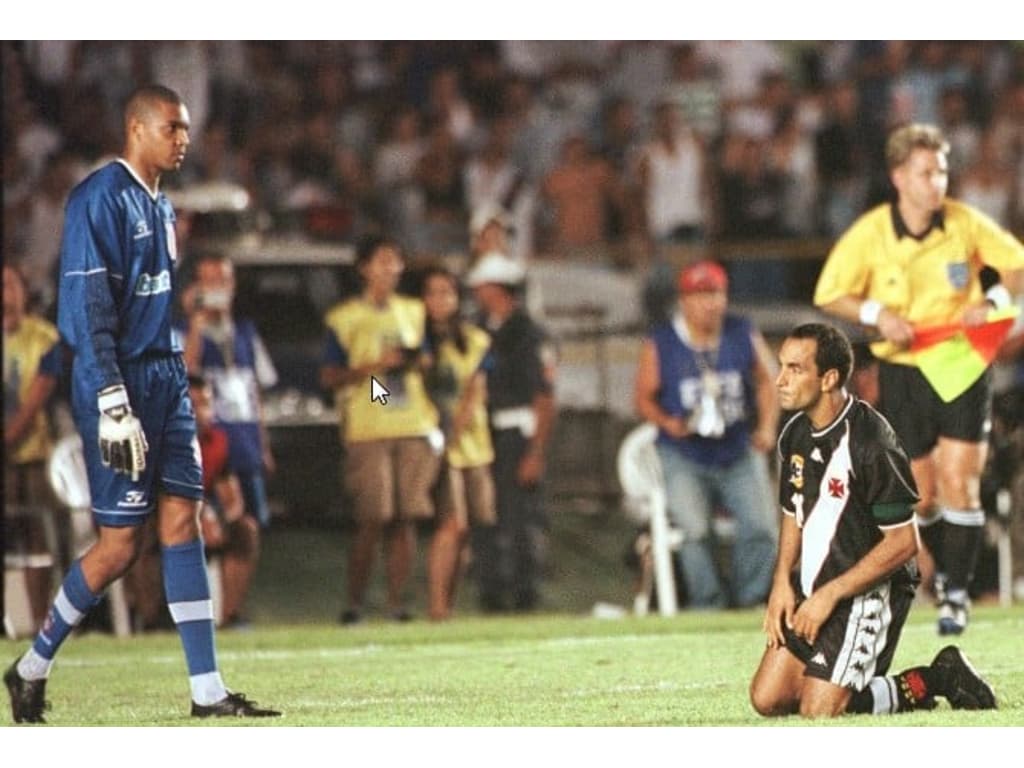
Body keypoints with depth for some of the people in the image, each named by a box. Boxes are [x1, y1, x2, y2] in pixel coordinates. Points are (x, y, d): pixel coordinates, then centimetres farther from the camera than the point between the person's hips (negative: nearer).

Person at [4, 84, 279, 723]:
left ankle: (208, 690, 2)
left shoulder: (162, 208, 16)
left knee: (183, 522, 3)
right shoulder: (101, 199, -12)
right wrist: (114, 406, -23)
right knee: (120, 544, -6)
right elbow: (87, 310, -18)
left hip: (167, 379, 8)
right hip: (120, 384, -8)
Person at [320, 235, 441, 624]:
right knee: (372, 522, -10)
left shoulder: (415, 312, 17)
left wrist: (417, 362, 2)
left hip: (415, 429, 4)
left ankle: (397, 600, 3)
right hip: (368, 430, -4)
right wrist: (374, 366, -12)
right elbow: (328, 376, -1)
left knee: (406, 520, -1)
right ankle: (354, 602, -2)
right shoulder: (344, 319, 3)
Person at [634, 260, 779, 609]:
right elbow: (644, 397, 2)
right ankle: (708, 607, -13)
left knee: (763, 526, -15)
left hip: (739, 453, 3)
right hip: (684, 458, -3)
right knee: (695, 530, -24)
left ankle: (748, 603, 0)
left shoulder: (744, 335, 5)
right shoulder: (660, 345, -3)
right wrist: (668, 423, -17)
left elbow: (766, 382, 14)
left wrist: (767, 427, -1)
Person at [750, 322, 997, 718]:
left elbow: (903, 542, -20)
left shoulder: (871, 443, -20)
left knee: (820, 711, -17)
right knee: (767, 700, 2)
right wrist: (782, 583, 3)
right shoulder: (795, 434, 6)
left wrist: (830, 595, -18)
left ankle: (928, 683, 3)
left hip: (867, 593, -8)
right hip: (811, 589, 8)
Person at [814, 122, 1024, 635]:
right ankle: (946, 565, 34)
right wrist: (878, 315, -17)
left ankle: (956, 593, -2)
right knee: (921, 496, 4)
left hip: (963, 366, 0)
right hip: (902, 374, 1)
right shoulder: (868, 234, -10)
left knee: (959, 483, -11)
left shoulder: (966, 223, -8)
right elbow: (828, 295, -2)